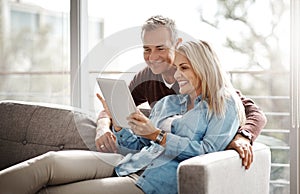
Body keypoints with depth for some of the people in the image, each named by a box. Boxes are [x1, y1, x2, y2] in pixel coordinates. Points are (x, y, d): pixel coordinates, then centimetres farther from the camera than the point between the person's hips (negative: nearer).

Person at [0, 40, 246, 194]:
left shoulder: (224, 107, 6)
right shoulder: (167, 102, 25)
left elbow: (206, 151, -9)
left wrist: (158, 136, -13)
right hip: (129, 164, 7)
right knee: (50, 162, -20)